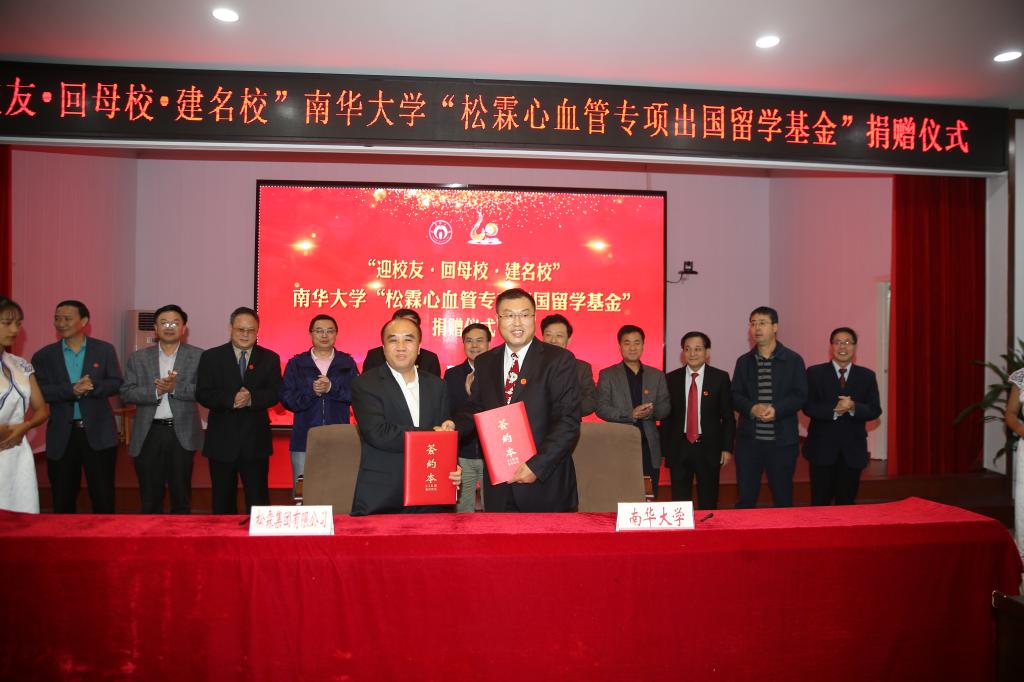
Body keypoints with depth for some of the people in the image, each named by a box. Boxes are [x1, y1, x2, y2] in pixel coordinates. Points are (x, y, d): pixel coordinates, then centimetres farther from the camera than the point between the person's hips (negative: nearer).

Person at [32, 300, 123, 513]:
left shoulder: (104, 350, 4)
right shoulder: (44, 356, 5)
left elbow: (116, 383, -2)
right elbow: (40, 391, -6)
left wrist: (92, 387, -21)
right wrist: (71, 390, -22)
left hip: (98, 433, -1)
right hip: (62, 435, 2)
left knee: (103, 497, 3)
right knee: (62, 499, 11)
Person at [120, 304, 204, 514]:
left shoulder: (197, 356, 2)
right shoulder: (138, 357, 8)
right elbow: (126, 393, 0)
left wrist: (176, 388, -20)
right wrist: (155, 391, -15)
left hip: (182, 433, -1)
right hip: (148, 434, 2)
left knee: (181, 496, 9)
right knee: (150, 498, 10)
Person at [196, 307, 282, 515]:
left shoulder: (269, 358, 6)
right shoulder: (211, 357, 4)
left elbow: (274, 394, -3)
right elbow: (202, 394, -5)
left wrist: (251, 398, -21)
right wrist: (231, 400, -21)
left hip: (256, 441, 0)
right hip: (222, 441, 0)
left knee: (258, 499, 3)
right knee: (222, 499, 11)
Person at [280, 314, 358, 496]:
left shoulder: (347, 363, 8)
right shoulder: (296, 364, 8)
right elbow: (287, 399, -1)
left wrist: (332, 388, -16)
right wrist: (311, 392, -15)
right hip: (304, 440, 0)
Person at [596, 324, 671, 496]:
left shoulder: (657, 375, 14)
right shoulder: (607, 375, 5)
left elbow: (665, 407, 9)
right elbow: (601, 408, -4)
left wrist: (650, 411, -13)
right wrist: (631, 414, -17)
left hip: (649, 446, 3)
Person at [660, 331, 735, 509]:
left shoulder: (720, 378, -1)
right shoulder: (671, 379, 3)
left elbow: (728, 416, 1)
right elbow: (666, 416, 5)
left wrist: (727, 448, -4)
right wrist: (665, 449, 1)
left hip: (709, 448, -1)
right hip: (679, 448, 1)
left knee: (708, 503, 9)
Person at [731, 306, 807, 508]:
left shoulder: (793, 360, 2)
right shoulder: (744, 361, 10)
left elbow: (800, 396, -4)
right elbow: (735, 396, 5)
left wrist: (776, 409, -20)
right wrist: (752, 408, -15)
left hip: (782, 439, -2)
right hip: (749, 438, 2)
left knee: (783, 497, 7)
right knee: (745, 497, 6)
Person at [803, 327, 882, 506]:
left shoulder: (867, 376, 6)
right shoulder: (815, 373, -1)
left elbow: (875, 411, -1)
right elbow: (808, 407, -9)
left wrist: (853, 407, -20)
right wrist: (834, 410, -23)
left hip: (853, 449, 2)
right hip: (822, 447, -2)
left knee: (847, 503, 11)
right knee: (820, 503, 4)